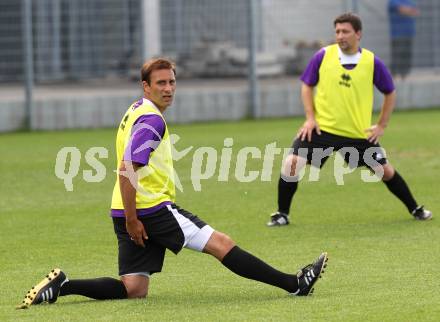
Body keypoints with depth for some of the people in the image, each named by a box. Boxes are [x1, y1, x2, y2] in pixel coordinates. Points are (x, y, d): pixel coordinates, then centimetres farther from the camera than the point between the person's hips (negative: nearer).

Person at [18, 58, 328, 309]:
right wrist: (131, 219, -21)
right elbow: (127, 170, -21)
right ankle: (294, 284, -5)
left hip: (133, 212, 10)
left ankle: (62, 286, -1)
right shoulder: (151, 120, -13)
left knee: (134, 289, 6)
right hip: (151, 208, -10)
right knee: (221, 243, -6)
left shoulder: (136, 112, 18)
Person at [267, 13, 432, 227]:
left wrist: (381, 125, 4)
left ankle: (415, 209, 26)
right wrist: (310, 118, -4)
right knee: (292, 163, -16)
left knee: (384, 171, 5)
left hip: (360, 133, 0)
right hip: (322, 128, 0)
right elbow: (307, 86, 6)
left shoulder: (372, 62, -5)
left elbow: (390, 93, 9)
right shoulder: (323, 56, -6)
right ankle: (282, 214, 1)